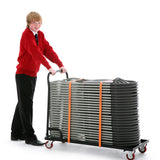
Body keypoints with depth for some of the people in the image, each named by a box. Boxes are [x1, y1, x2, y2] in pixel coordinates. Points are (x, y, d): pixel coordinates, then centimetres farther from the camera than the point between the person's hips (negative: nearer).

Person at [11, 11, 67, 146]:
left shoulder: (40, 35, 9)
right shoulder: (26, 35, -15)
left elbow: (48, 50, 0)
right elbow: (35, 52, -28)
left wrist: (60, 65, -12)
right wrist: (49, 67, -37)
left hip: (33, 74, 8)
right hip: (23, 74, -8)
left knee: (23, 103, 14)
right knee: (26, 105, -7)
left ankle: (16, 133, 24)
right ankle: (29, 136, -3)